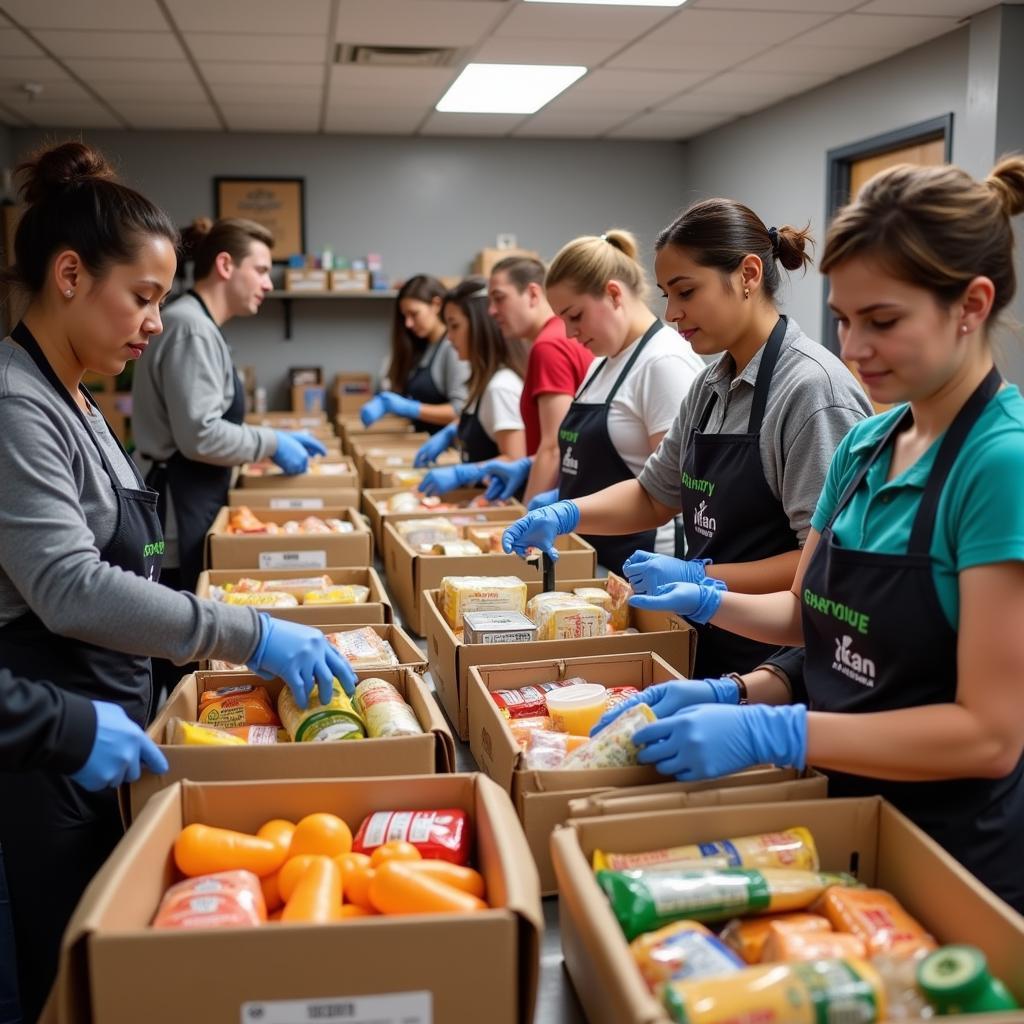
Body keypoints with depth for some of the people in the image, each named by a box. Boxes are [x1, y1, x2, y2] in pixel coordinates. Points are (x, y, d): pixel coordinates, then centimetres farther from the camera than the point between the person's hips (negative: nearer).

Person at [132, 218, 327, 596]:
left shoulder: (199, 325, 15)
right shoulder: (191, 328, -17)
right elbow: (199, 436, -23)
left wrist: (276, 437, 13)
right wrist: (272, 443, -11)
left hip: (192, 503, 10)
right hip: (178, 512, -10)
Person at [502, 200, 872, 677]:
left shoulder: (814, 387, -19)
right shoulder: (711, 386, 7)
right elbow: (654, 495, 15)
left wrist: (699, 578, -23)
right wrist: (567, 513, -1)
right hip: (712, 646, 8)